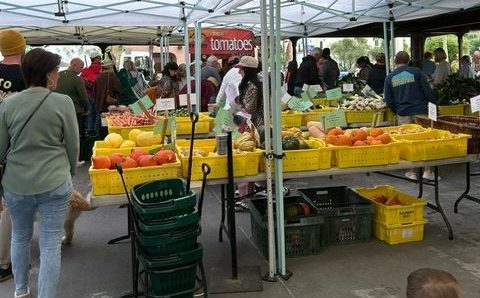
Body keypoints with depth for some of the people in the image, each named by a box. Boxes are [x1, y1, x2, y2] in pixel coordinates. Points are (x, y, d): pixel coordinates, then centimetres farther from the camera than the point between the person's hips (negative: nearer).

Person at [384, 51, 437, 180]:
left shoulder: (389, 78, 3)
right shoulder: (416, 72, -2)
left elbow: (388, 101, 5)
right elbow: (428, 91, -4)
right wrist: (434, 104, 9)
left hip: (403, 114, 2)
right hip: (420, 111, -1)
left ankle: (411, 171, 15)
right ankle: (428, 171, 5)